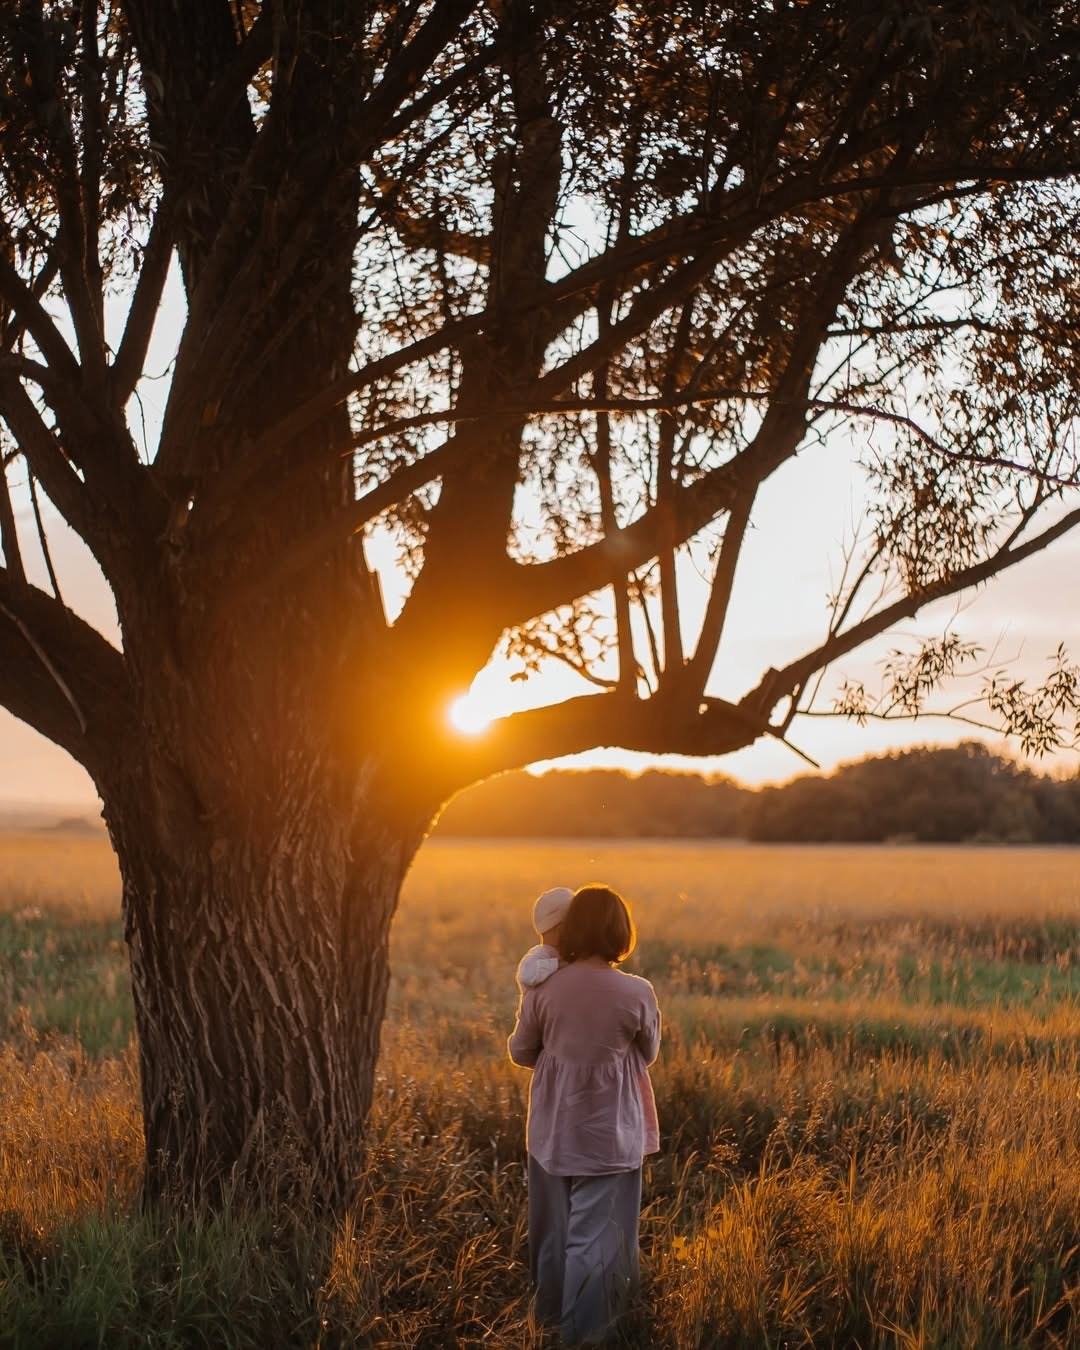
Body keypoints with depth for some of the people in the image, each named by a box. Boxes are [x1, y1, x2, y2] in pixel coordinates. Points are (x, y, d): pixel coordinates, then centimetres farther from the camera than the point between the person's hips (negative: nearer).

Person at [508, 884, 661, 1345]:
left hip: (553, 1128, 3)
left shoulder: (543, 988, -10)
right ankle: (583, 1331, 10)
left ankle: (550, 1313, 36)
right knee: (596, 1231, 7)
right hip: (609, 1132, -3)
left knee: (555, 1225, 20)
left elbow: (521, 1052, 4)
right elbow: (647, 1054, 2)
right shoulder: (637, 993, -15)